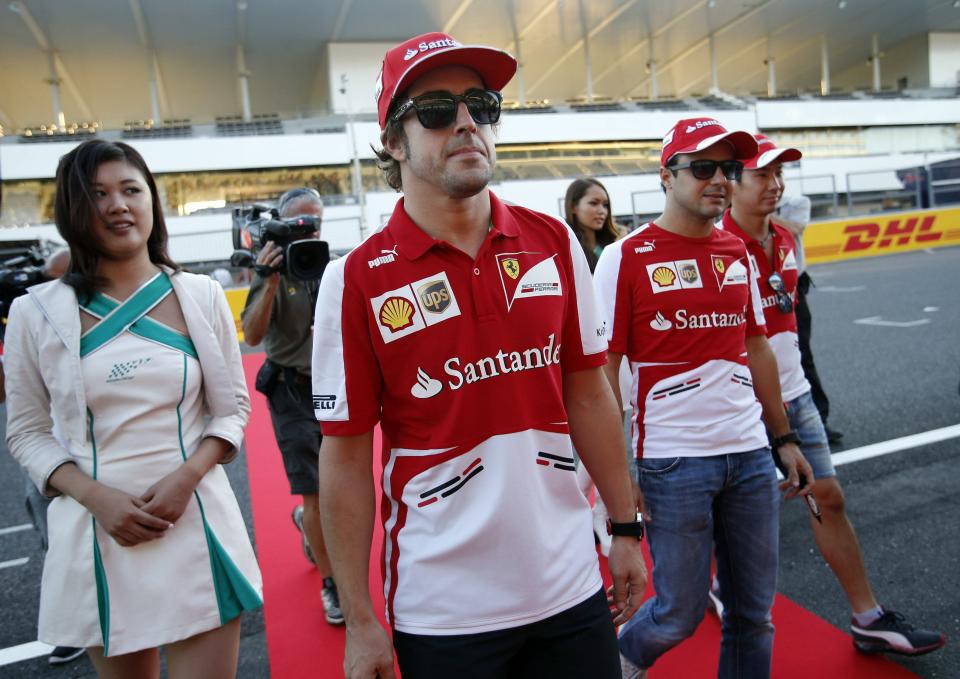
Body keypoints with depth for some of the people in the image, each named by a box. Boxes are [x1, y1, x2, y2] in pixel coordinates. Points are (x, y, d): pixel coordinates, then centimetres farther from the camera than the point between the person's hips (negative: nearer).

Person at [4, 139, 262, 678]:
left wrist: (186, 478, -12)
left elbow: (232, 410, 4)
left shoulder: (202, 296, 1)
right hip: (95, 534, 1)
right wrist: (95, 497, -11)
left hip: (195, 524, 0)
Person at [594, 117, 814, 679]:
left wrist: (784, 437, 16)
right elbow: (603, 372, -9)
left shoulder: (737, 253, 9)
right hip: (673, 462, -5)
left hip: (751, 456, 6)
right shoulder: (627, 258, -9)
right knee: (681, 613, 6)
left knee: (754, 612, 14)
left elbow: (756, 348, 17)